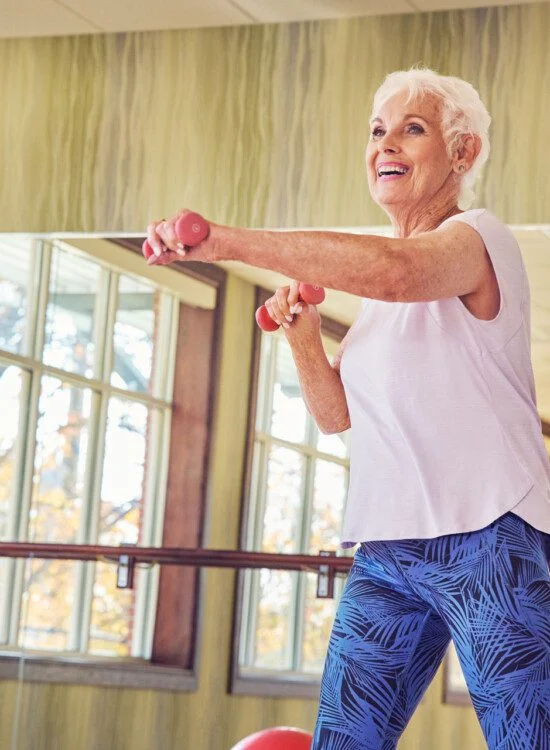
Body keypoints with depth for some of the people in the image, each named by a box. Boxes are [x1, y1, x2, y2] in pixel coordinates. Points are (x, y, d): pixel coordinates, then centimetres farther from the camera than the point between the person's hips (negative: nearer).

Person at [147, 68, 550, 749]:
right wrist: (301, 332, 1)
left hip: (487, 538, -7)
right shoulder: (378, 296, 19)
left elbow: (396, 270, -30)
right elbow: (337, 413, 21)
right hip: (386, 549, 8)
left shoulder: (480, 236, -6)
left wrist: (224, 241, -32)